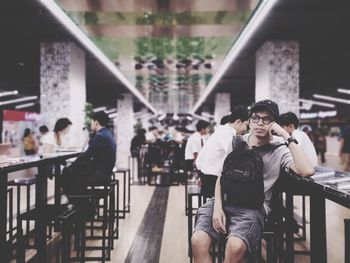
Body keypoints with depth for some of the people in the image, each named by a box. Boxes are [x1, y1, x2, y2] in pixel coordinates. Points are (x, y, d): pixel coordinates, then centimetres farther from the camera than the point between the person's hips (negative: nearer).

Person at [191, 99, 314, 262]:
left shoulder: (279, 152, 4)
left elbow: (307, 171, -14)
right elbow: (222, 176, 13)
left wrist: (287, 137, -11)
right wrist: (218, 207, -4)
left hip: (253, 207, -3)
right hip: (224, 201, 3)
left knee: (235, 247, -33)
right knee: (198, 241, -26)